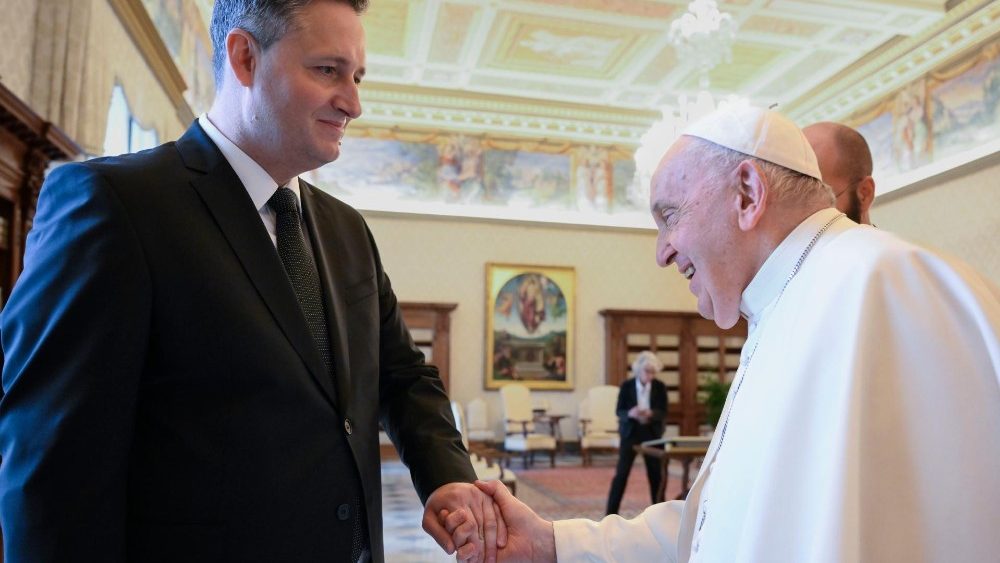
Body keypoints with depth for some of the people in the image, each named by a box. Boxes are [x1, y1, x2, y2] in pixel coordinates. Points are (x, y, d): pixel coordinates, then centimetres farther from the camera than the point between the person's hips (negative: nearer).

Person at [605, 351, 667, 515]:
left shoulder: (660, 387, -4)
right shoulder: (626, 385, -8)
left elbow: (663, 412, -6)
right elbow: (619, 411, -8)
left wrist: (650, 414, -27)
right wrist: (630, 413, -30)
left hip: (652, 434, 2)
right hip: (630, 433, -2)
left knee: (656, 474, 6)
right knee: (621, 474, -5)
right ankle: (611, 514, 1)